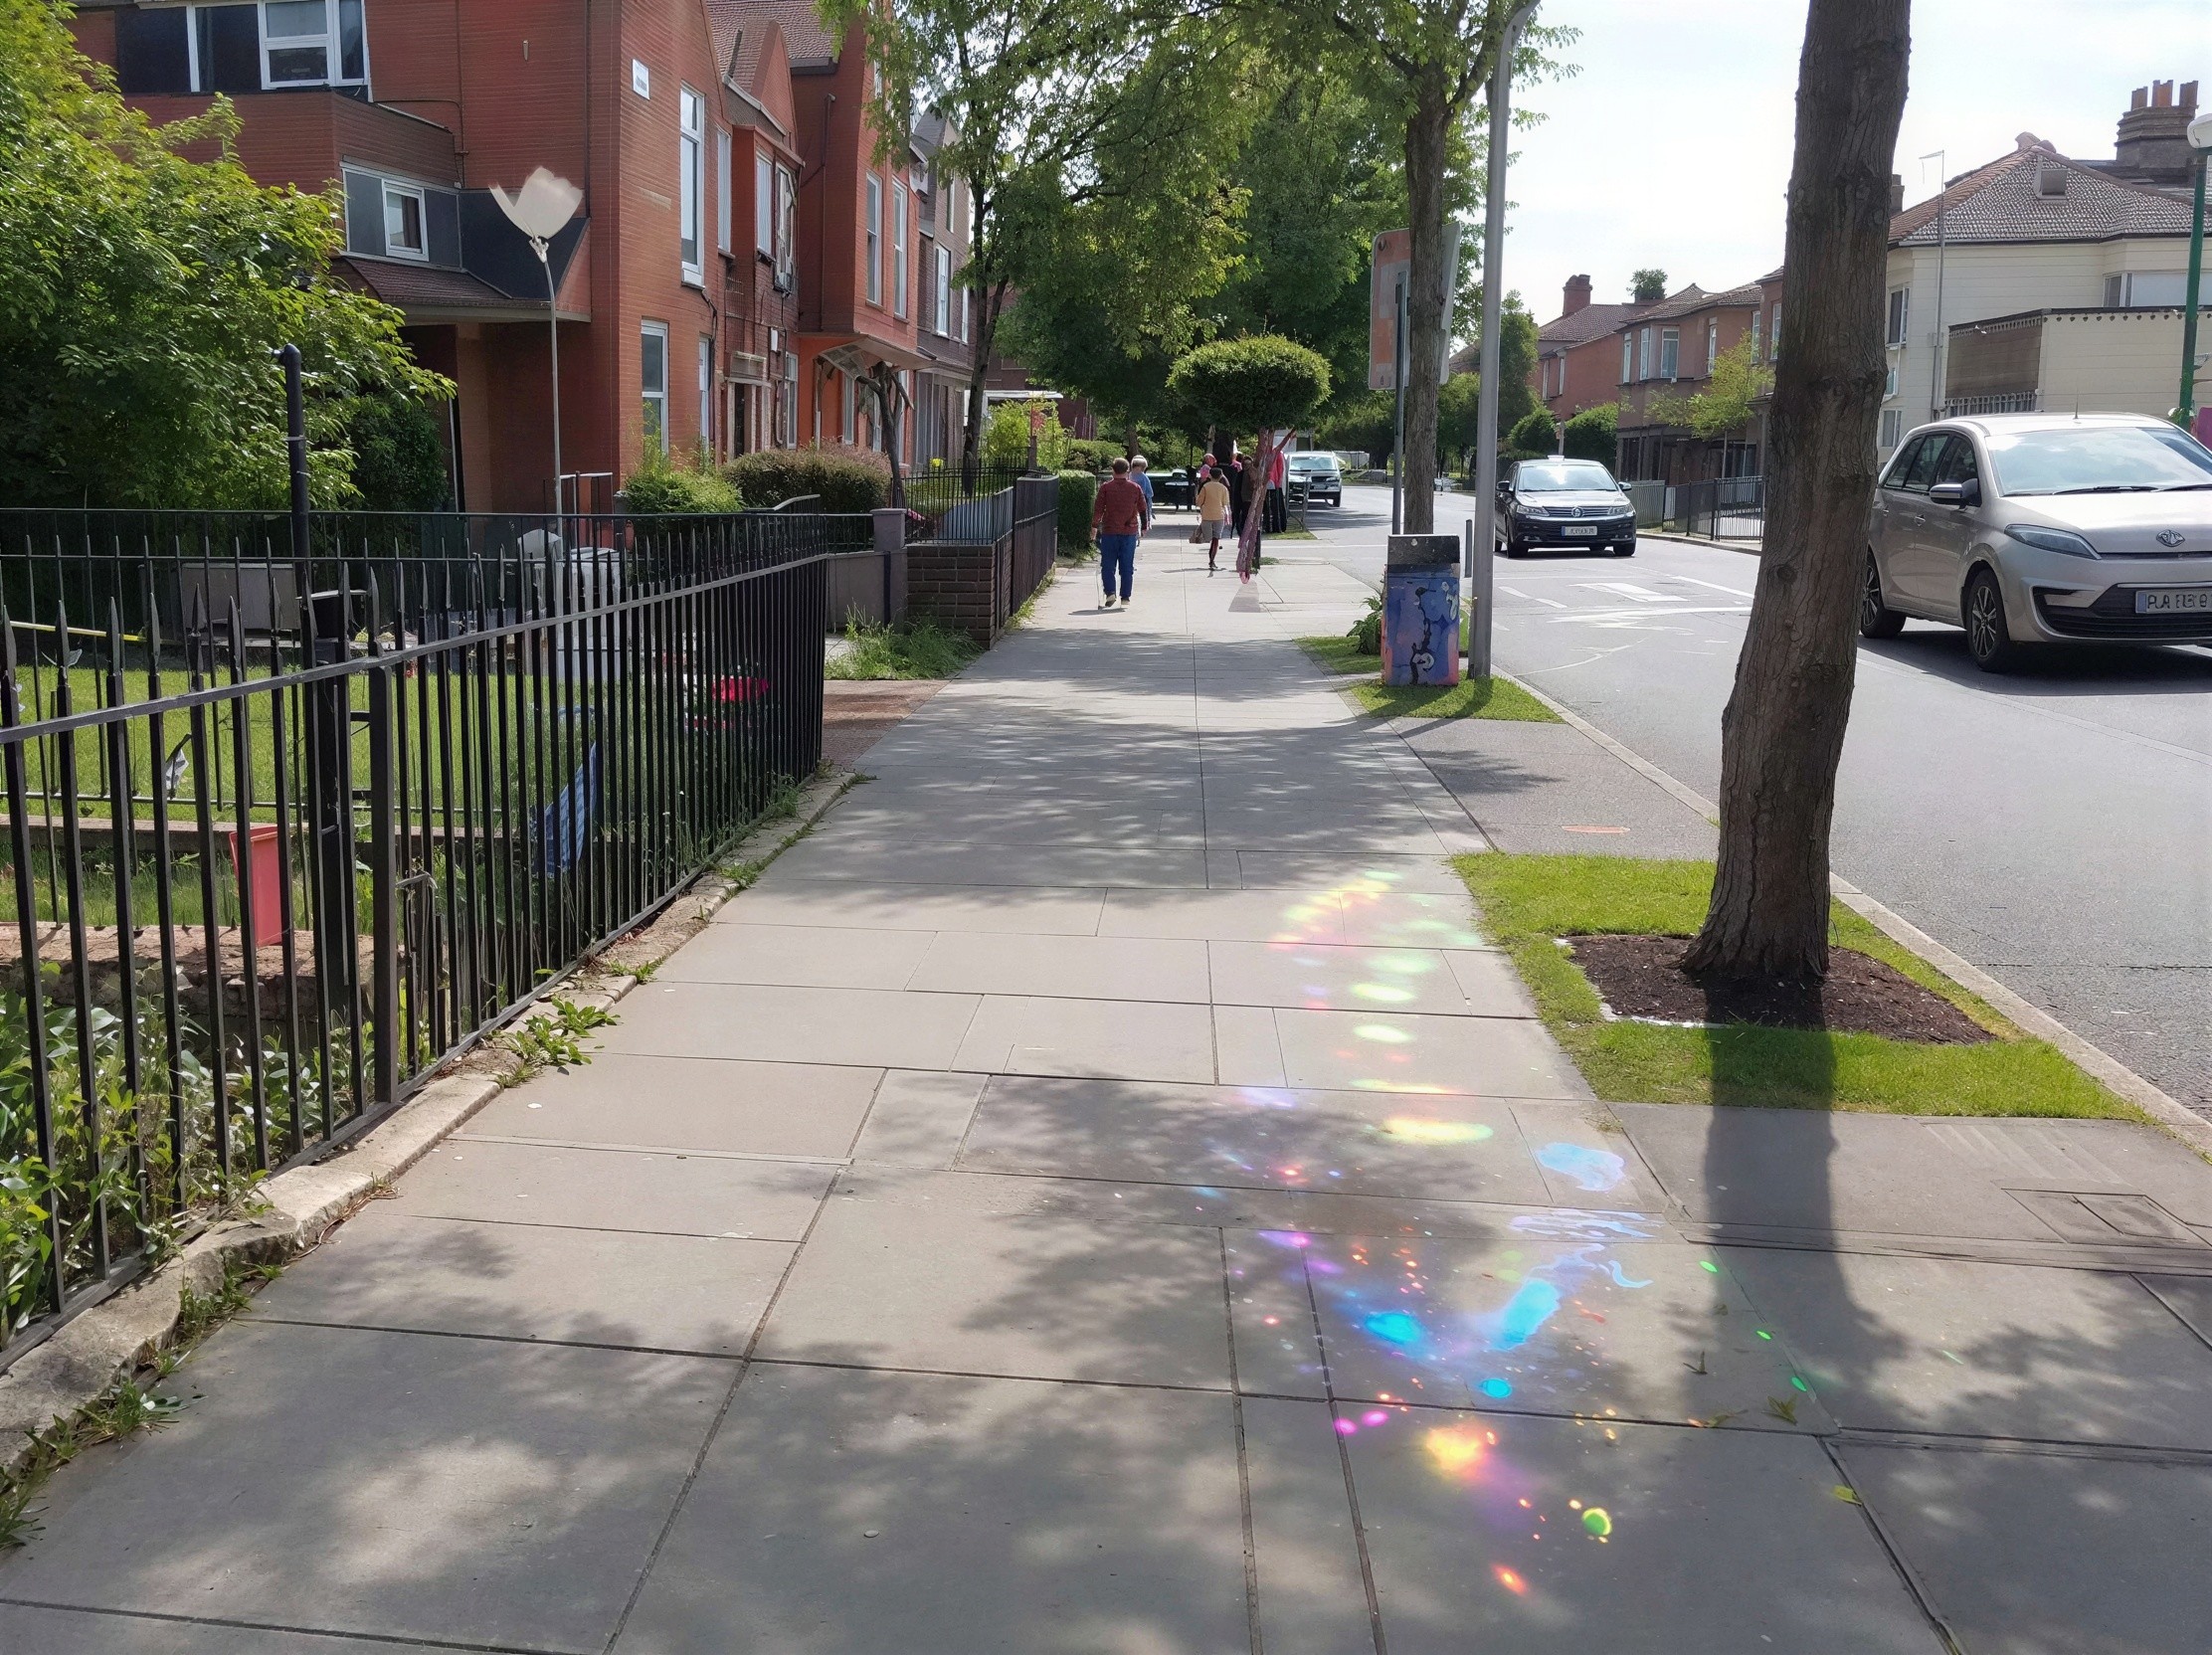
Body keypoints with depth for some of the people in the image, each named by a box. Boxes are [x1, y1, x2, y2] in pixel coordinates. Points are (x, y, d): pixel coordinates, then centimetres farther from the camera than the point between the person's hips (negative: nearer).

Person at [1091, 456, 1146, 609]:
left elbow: (1098, 509, -3)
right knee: (1127, 567, 6)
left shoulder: (1106, 487, -2)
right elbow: (1142, 509, 9)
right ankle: (1125, 598, 4)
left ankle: (1110, 593, -10)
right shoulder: (1135, 488, 4)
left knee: (1108, 565, 5)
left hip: (1109, 532, -2)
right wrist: (1143, 527, 19)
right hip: (1130, 532, 2)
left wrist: (1094, 526, 4)